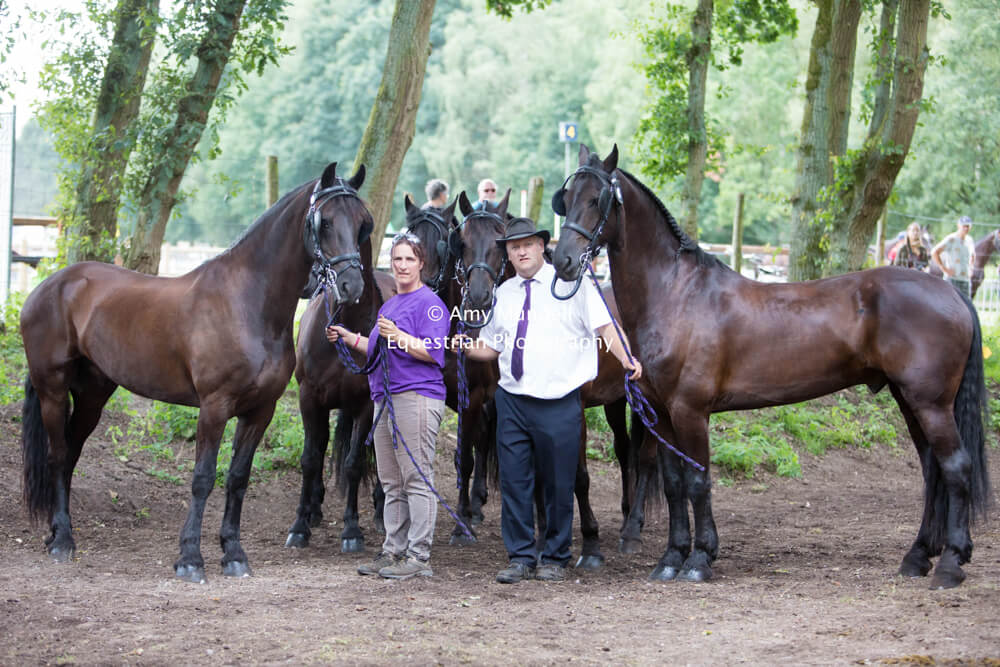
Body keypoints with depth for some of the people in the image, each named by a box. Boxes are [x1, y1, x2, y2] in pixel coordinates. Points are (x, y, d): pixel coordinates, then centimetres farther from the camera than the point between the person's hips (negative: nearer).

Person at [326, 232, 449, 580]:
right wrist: (349, 338, 26)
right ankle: (394, 551, 18)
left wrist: (397, 336, -26)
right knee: (392, 484, 12)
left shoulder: (429, 303, -8)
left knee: (417, 480, -8)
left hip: (416, 397, -10)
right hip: (386, 400, 10)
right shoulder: (389, 305, 20)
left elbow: (433, 352, -18)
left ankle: (418, 557, -6)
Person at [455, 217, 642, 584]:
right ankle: (521, 557, 12)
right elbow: (493, 347, 20)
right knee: (514, 481, 3)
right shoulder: (502, 294, 13)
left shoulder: (572, 284, 0)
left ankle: (554, 559, 15)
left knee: (558, 485, 3)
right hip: (512, 401, 4)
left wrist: (626, 358, -22)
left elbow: (604, 325, -7)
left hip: (558, 404, -4)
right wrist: (470, 348, -1)